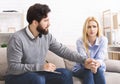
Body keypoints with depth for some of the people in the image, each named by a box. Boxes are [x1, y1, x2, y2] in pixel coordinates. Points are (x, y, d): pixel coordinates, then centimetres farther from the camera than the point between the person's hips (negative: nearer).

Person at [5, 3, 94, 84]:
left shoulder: (47, 36, -3)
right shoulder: (17, 38, -22)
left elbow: (63, 50, 1)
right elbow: (13, 67, -24)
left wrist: (84, 60, -8)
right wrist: (41, 67, -29)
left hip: (38, 74, 6)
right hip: (16, 77, -6)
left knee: (65, 74, -9)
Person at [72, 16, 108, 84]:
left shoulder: (103, 40, -12)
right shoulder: (80, 41, -15)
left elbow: (100, 58, -21)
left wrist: (97, 64, -47)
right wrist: (88, 65, -50)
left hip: (98, 67, 1)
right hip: (80, 69, -1)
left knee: (98, 70, -32)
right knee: (88, 71, -34)